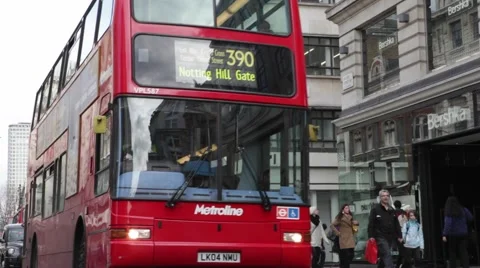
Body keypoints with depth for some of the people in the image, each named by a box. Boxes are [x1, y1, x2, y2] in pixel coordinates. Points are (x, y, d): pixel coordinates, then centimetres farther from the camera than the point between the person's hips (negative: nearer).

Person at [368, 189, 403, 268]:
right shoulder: (375, 209, -3)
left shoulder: (392, 210, 15)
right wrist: (371, 236, -15)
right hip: (380, 237, -6)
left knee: (383, 257, 14)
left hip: (390, 237, 6)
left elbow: (396, 224, 18)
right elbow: (371, 224, -8)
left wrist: (399, 236, 13)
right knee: (387, 255, -17)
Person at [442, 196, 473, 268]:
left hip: (452, 235, -3)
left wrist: (445, 235, -18)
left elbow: (448, 224, -18)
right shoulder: (463, 210, 0)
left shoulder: (449, 212, -11)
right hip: (463, 234, 3)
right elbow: (470, 219, 6)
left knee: (452, 252, 9)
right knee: (463, 252, 2)